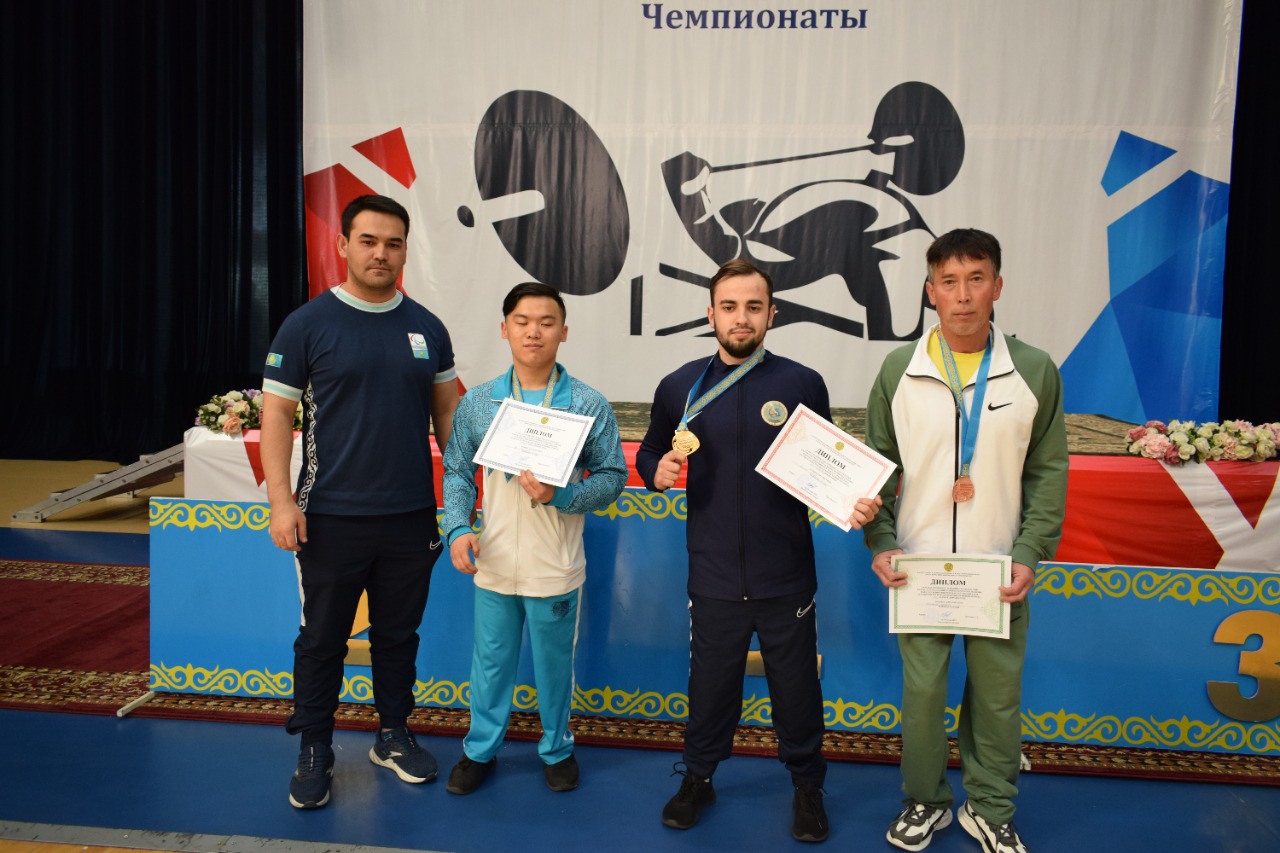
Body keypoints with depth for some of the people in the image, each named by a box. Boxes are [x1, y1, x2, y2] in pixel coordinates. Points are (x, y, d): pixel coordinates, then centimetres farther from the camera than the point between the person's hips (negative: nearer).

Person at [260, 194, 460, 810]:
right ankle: (314, 751, 27)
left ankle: (393, 735, 33)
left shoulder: (427, 327, 6)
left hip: (411, 516, 3)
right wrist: (281, 499, -12)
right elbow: (277, 413, -5)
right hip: (331, 517, -3)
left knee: (398, 633, 16)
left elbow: (447, 408, 12)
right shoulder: (307, 324, -4)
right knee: (322, 638, 9)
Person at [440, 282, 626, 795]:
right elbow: (457, 471, 5)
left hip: (556, 568, -1)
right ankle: (481, 749, 36)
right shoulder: (477, 402, 0)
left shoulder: (589, 405, -6)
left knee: (554, 664, 15)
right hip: (493, 562, 2)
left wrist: (560, 494, -21)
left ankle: (556, 748, 37)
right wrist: (458, 529, -9)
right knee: (491, 661, 16)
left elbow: (612, 476, -5)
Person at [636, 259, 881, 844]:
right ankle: (698, 779, 40)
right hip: (713, 577, 1)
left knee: (797, 688, 13)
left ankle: (807, 785, 38)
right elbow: (648, 453, 13)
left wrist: (853, 504, -12)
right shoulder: (680, 387, 1)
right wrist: (658, 471, -9)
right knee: (710, 685, 15)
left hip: (786, 577, 0)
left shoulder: (802, 385, -2)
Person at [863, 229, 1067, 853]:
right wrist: (880, 543, -7)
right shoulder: (899, 369, -1)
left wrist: (1031, 554, -7)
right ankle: (925, 801, 32)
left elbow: (1047, 472, 2)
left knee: (998, 695, 10)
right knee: (921, 691, 10)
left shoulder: (1035, 372, -1)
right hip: (917, 566, 0)